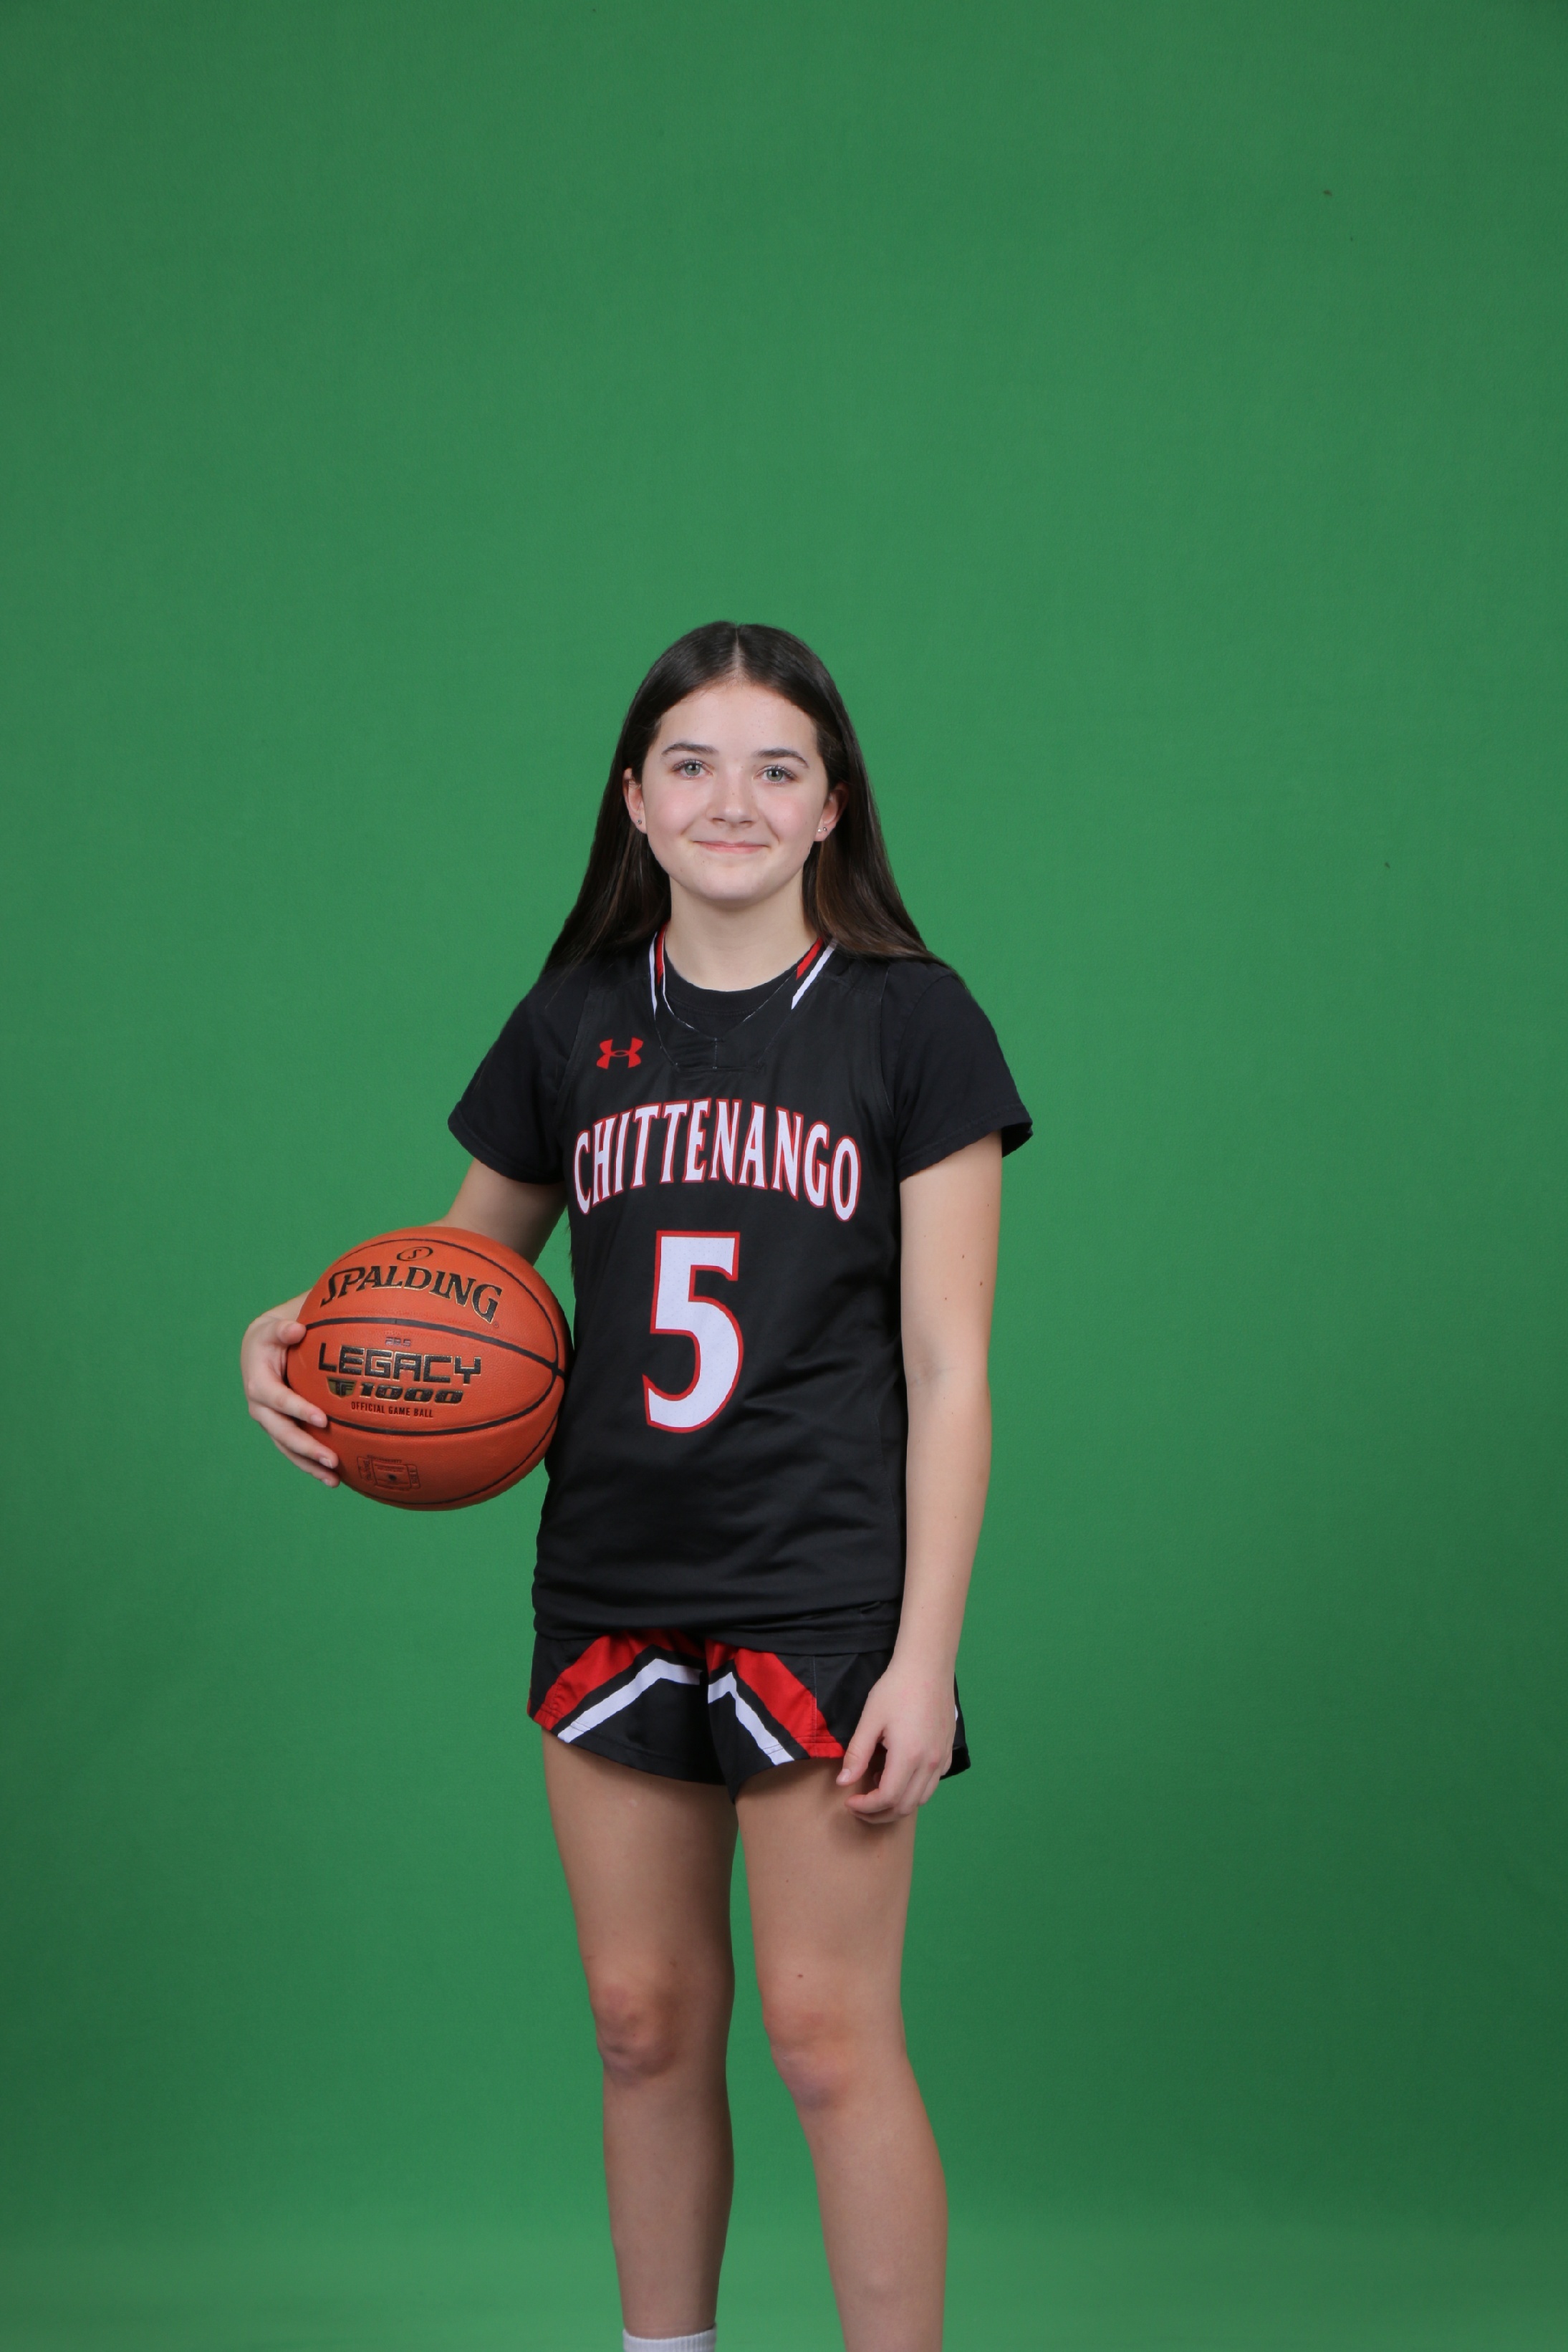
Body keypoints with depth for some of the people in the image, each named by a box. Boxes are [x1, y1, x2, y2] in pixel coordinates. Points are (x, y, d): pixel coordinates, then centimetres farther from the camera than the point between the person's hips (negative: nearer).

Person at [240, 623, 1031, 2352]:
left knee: (826, 2029, -4)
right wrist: (291, 1332, 0)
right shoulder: (576, 1025, 7)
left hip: (823, 1595, -4)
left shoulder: (908, 1023, -3)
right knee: (645, 2022, 10)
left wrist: (923, 1654, -11)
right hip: (609, 1595, 4)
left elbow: (948, 1368, -6)